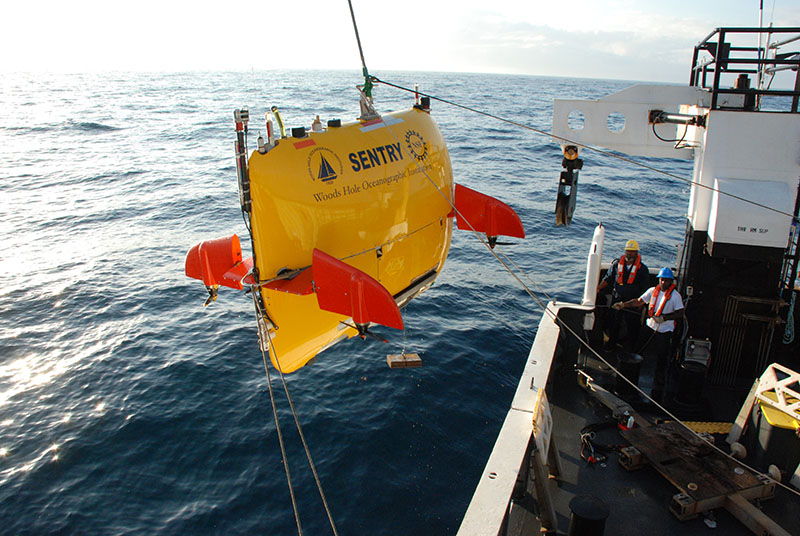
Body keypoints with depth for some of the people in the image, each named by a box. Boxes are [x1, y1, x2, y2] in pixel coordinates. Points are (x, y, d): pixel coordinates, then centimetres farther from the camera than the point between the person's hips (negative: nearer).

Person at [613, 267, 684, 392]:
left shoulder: (675, 295, -9)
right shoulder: (653, 290, 3)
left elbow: (680, 314, -12)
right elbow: (639, 301, 5)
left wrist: (664, 318, -23)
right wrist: (623, 305, -6)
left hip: (665, 331, -4)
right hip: (649, 326, 4)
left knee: (662, 359, -2)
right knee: (636, 349, 8)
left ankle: (659, 384, 15)